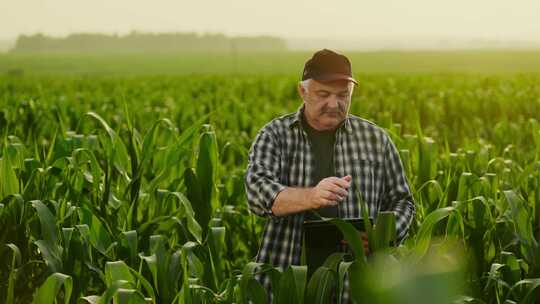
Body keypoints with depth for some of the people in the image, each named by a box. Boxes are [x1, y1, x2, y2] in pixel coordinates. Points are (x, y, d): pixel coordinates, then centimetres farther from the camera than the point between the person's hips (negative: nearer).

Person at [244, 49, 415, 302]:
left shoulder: (375, 138, 11)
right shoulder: (275, 135, 6)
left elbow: (402, 201, 16)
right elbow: (257, 190, -10)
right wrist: (310, 196, -28)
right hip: (285, 280, -1)